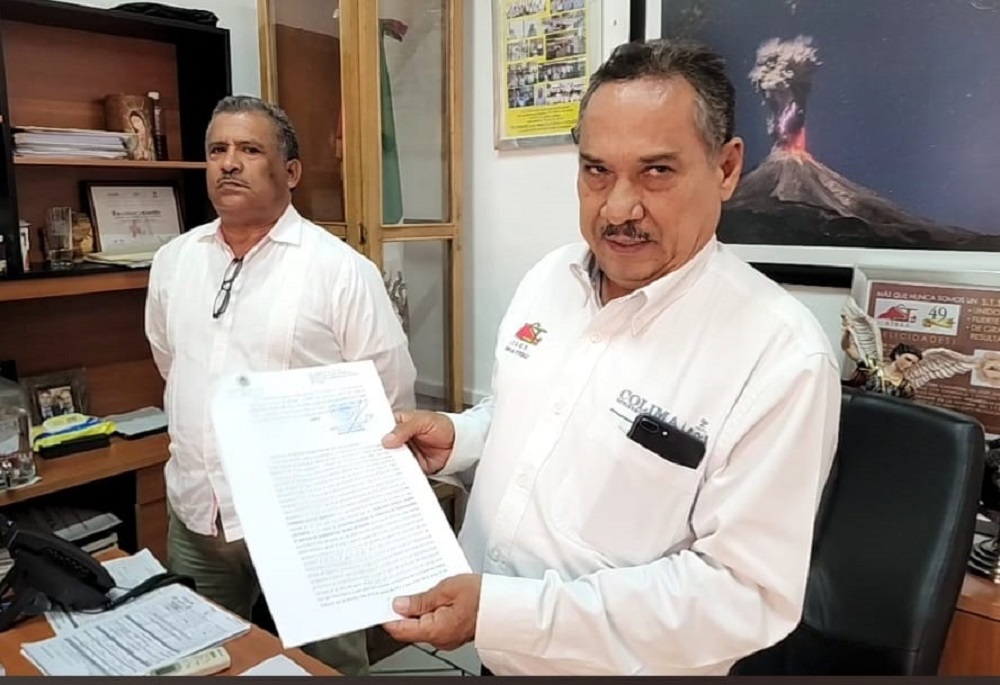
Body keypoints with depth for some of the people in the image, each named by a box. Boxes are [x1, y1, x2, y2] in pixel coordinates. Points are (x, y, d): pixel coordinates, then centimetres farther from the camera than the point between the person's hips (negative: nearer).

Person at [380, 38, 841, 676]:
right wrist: (456, 438, -9)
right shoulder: (550, 276, -4)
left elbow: (745, 593, -25)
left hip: (625, 667, -5)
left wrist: (501, 611, -29)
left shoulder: (781, 353, -25)